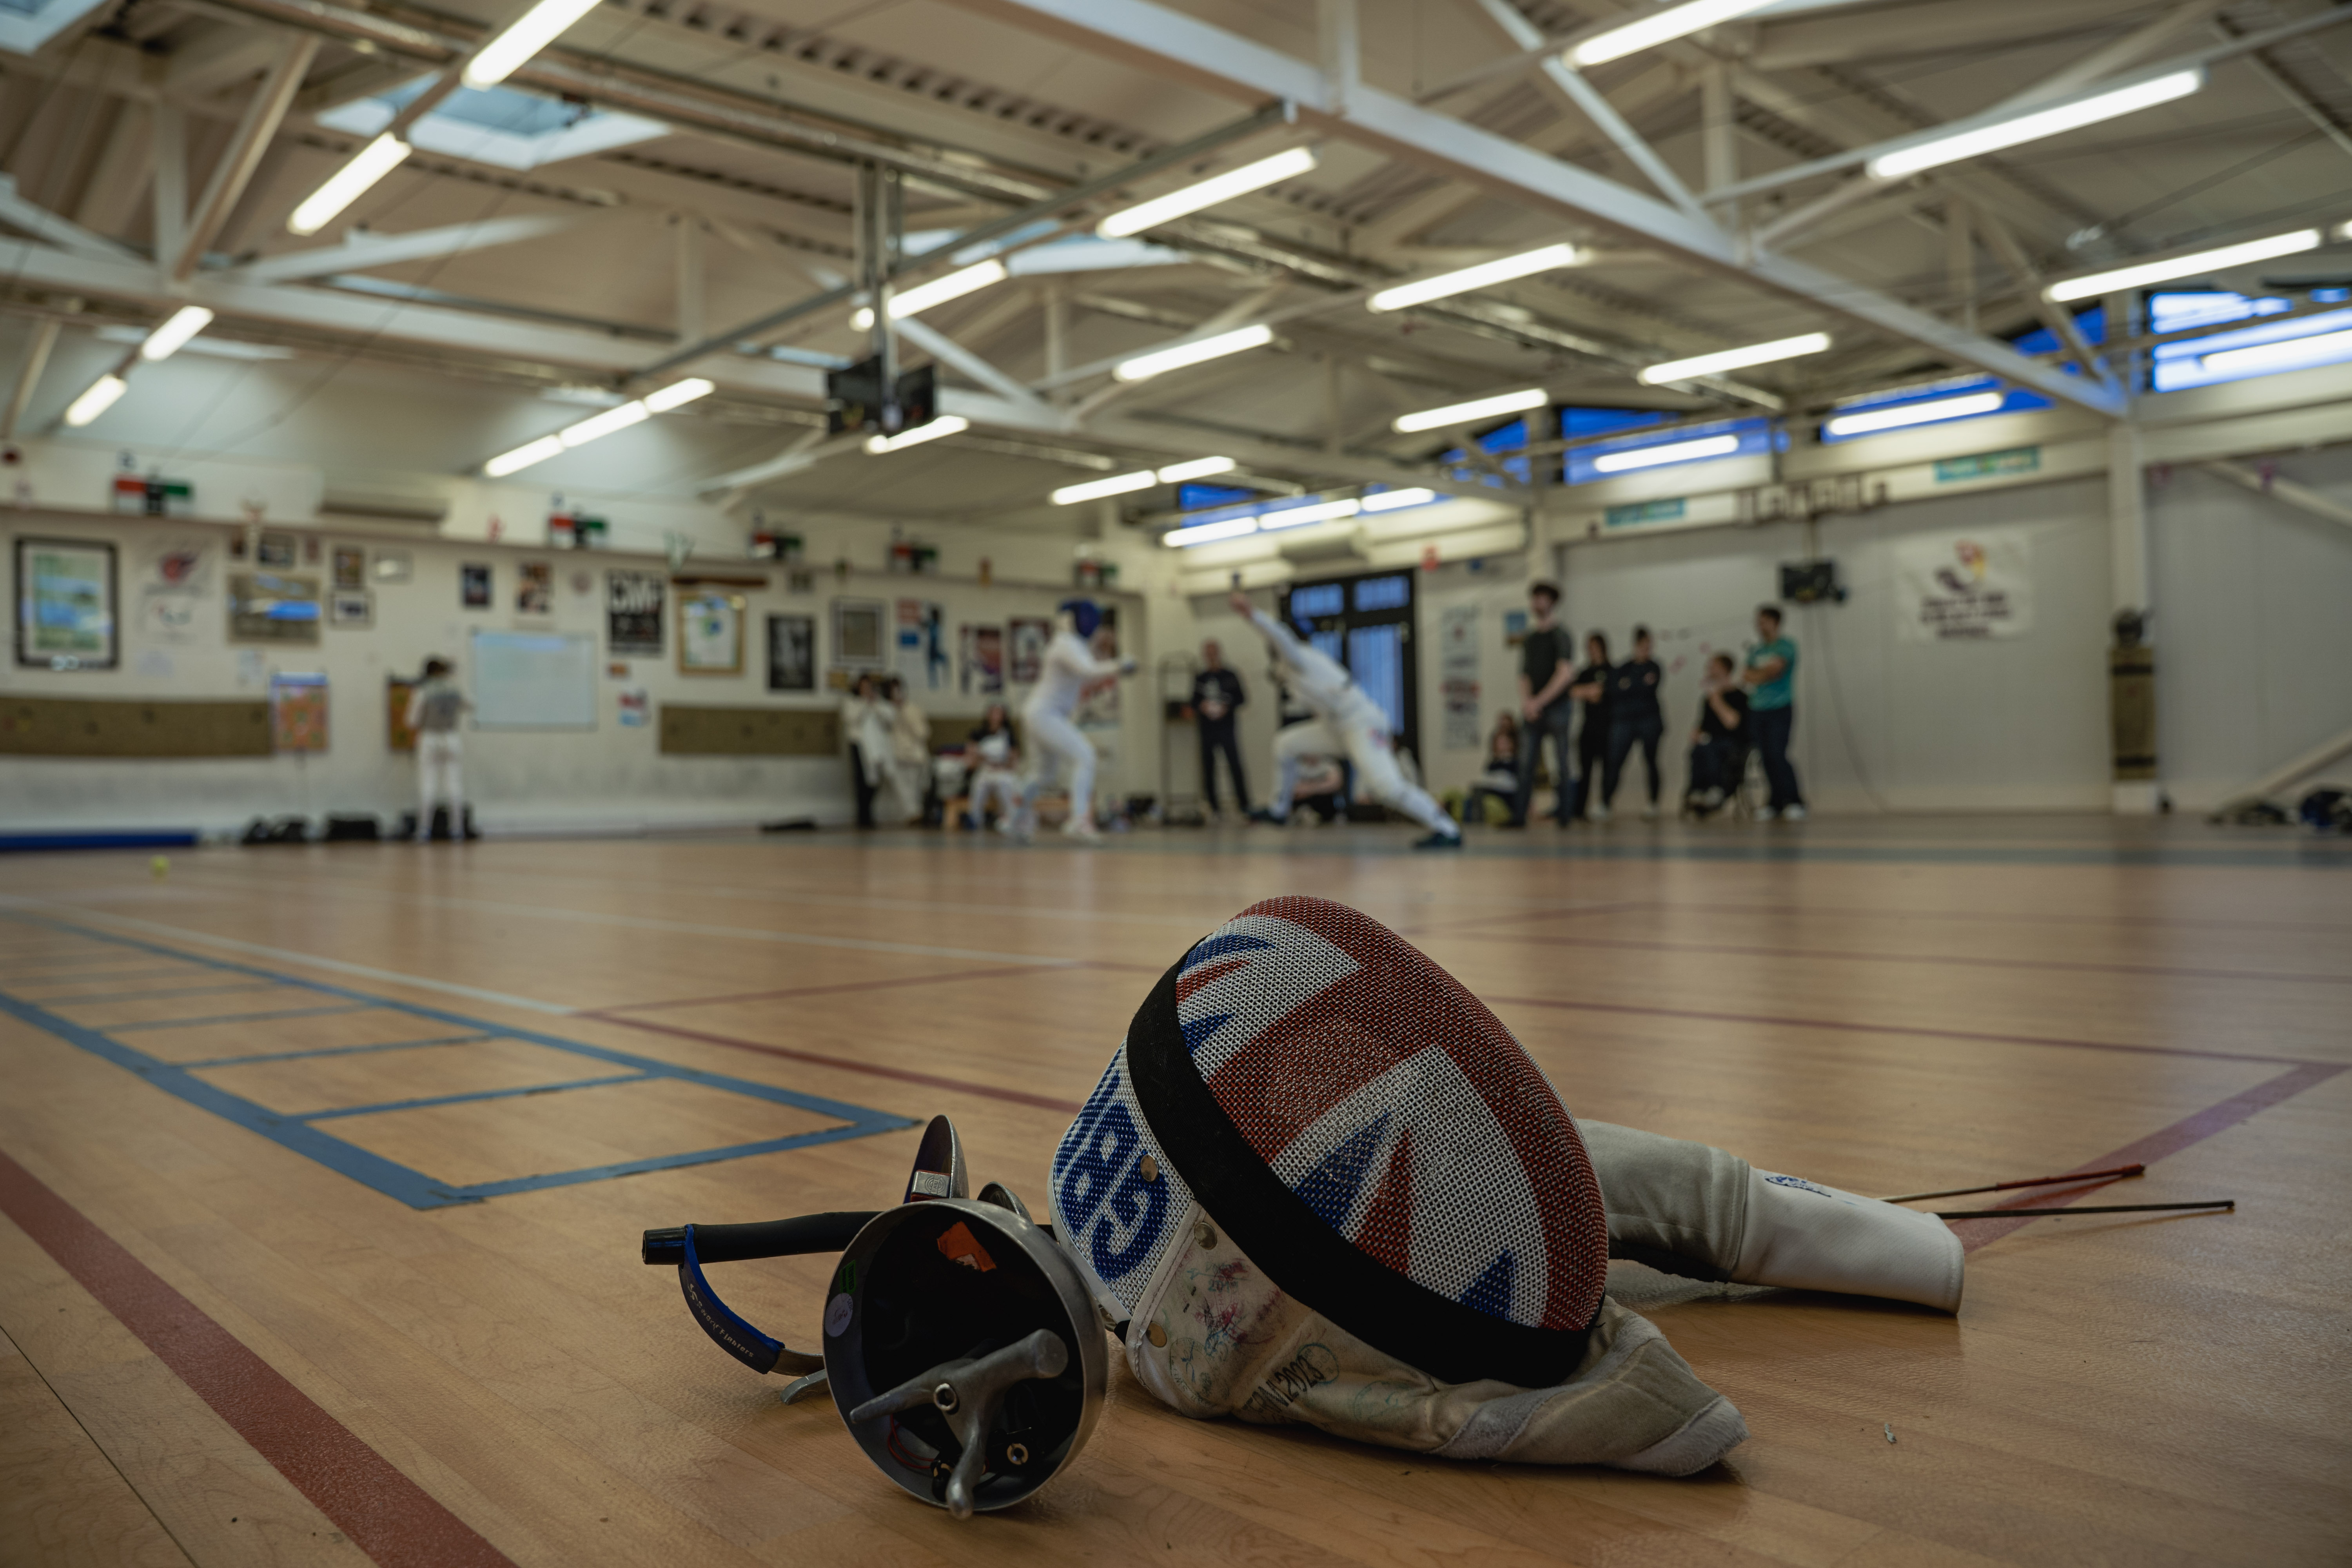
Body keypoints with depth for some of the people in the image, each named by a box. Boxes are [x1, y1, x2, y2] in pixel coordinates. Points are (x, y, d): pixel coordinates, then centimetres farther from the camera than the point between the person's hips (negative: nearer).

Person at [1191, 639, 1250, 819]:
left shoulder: (1230, 676, 4)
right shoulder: (1200, 679, 11)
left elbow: (1241, 698, 2)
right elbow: (1194, 702, 12)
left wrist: (1227, 707, -14)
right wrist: (1201, 707, -9)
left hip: (1227, 728, -3)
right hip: (1207, 729, 3)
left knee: (1235, 765, -11)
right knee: (1208, 768, 2)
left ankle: (1245, 804, -8)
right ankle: (1213, 807, 9)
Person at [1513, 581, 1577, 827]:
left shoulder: (1560, 636, -2)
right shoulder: (1529, 638, 15)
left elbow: (1564, 675, -11)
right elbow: (1525, 675, 12)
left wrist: (1539, 701, -15)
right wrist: (1526, 701, -7)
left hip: (1558, 707, -4)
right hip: (1534, 712, 5)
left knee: (1561, 764, 0)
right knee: (1527, 763, -2)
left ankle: (1562, 814, 6)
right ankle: (1519, 814, -4)